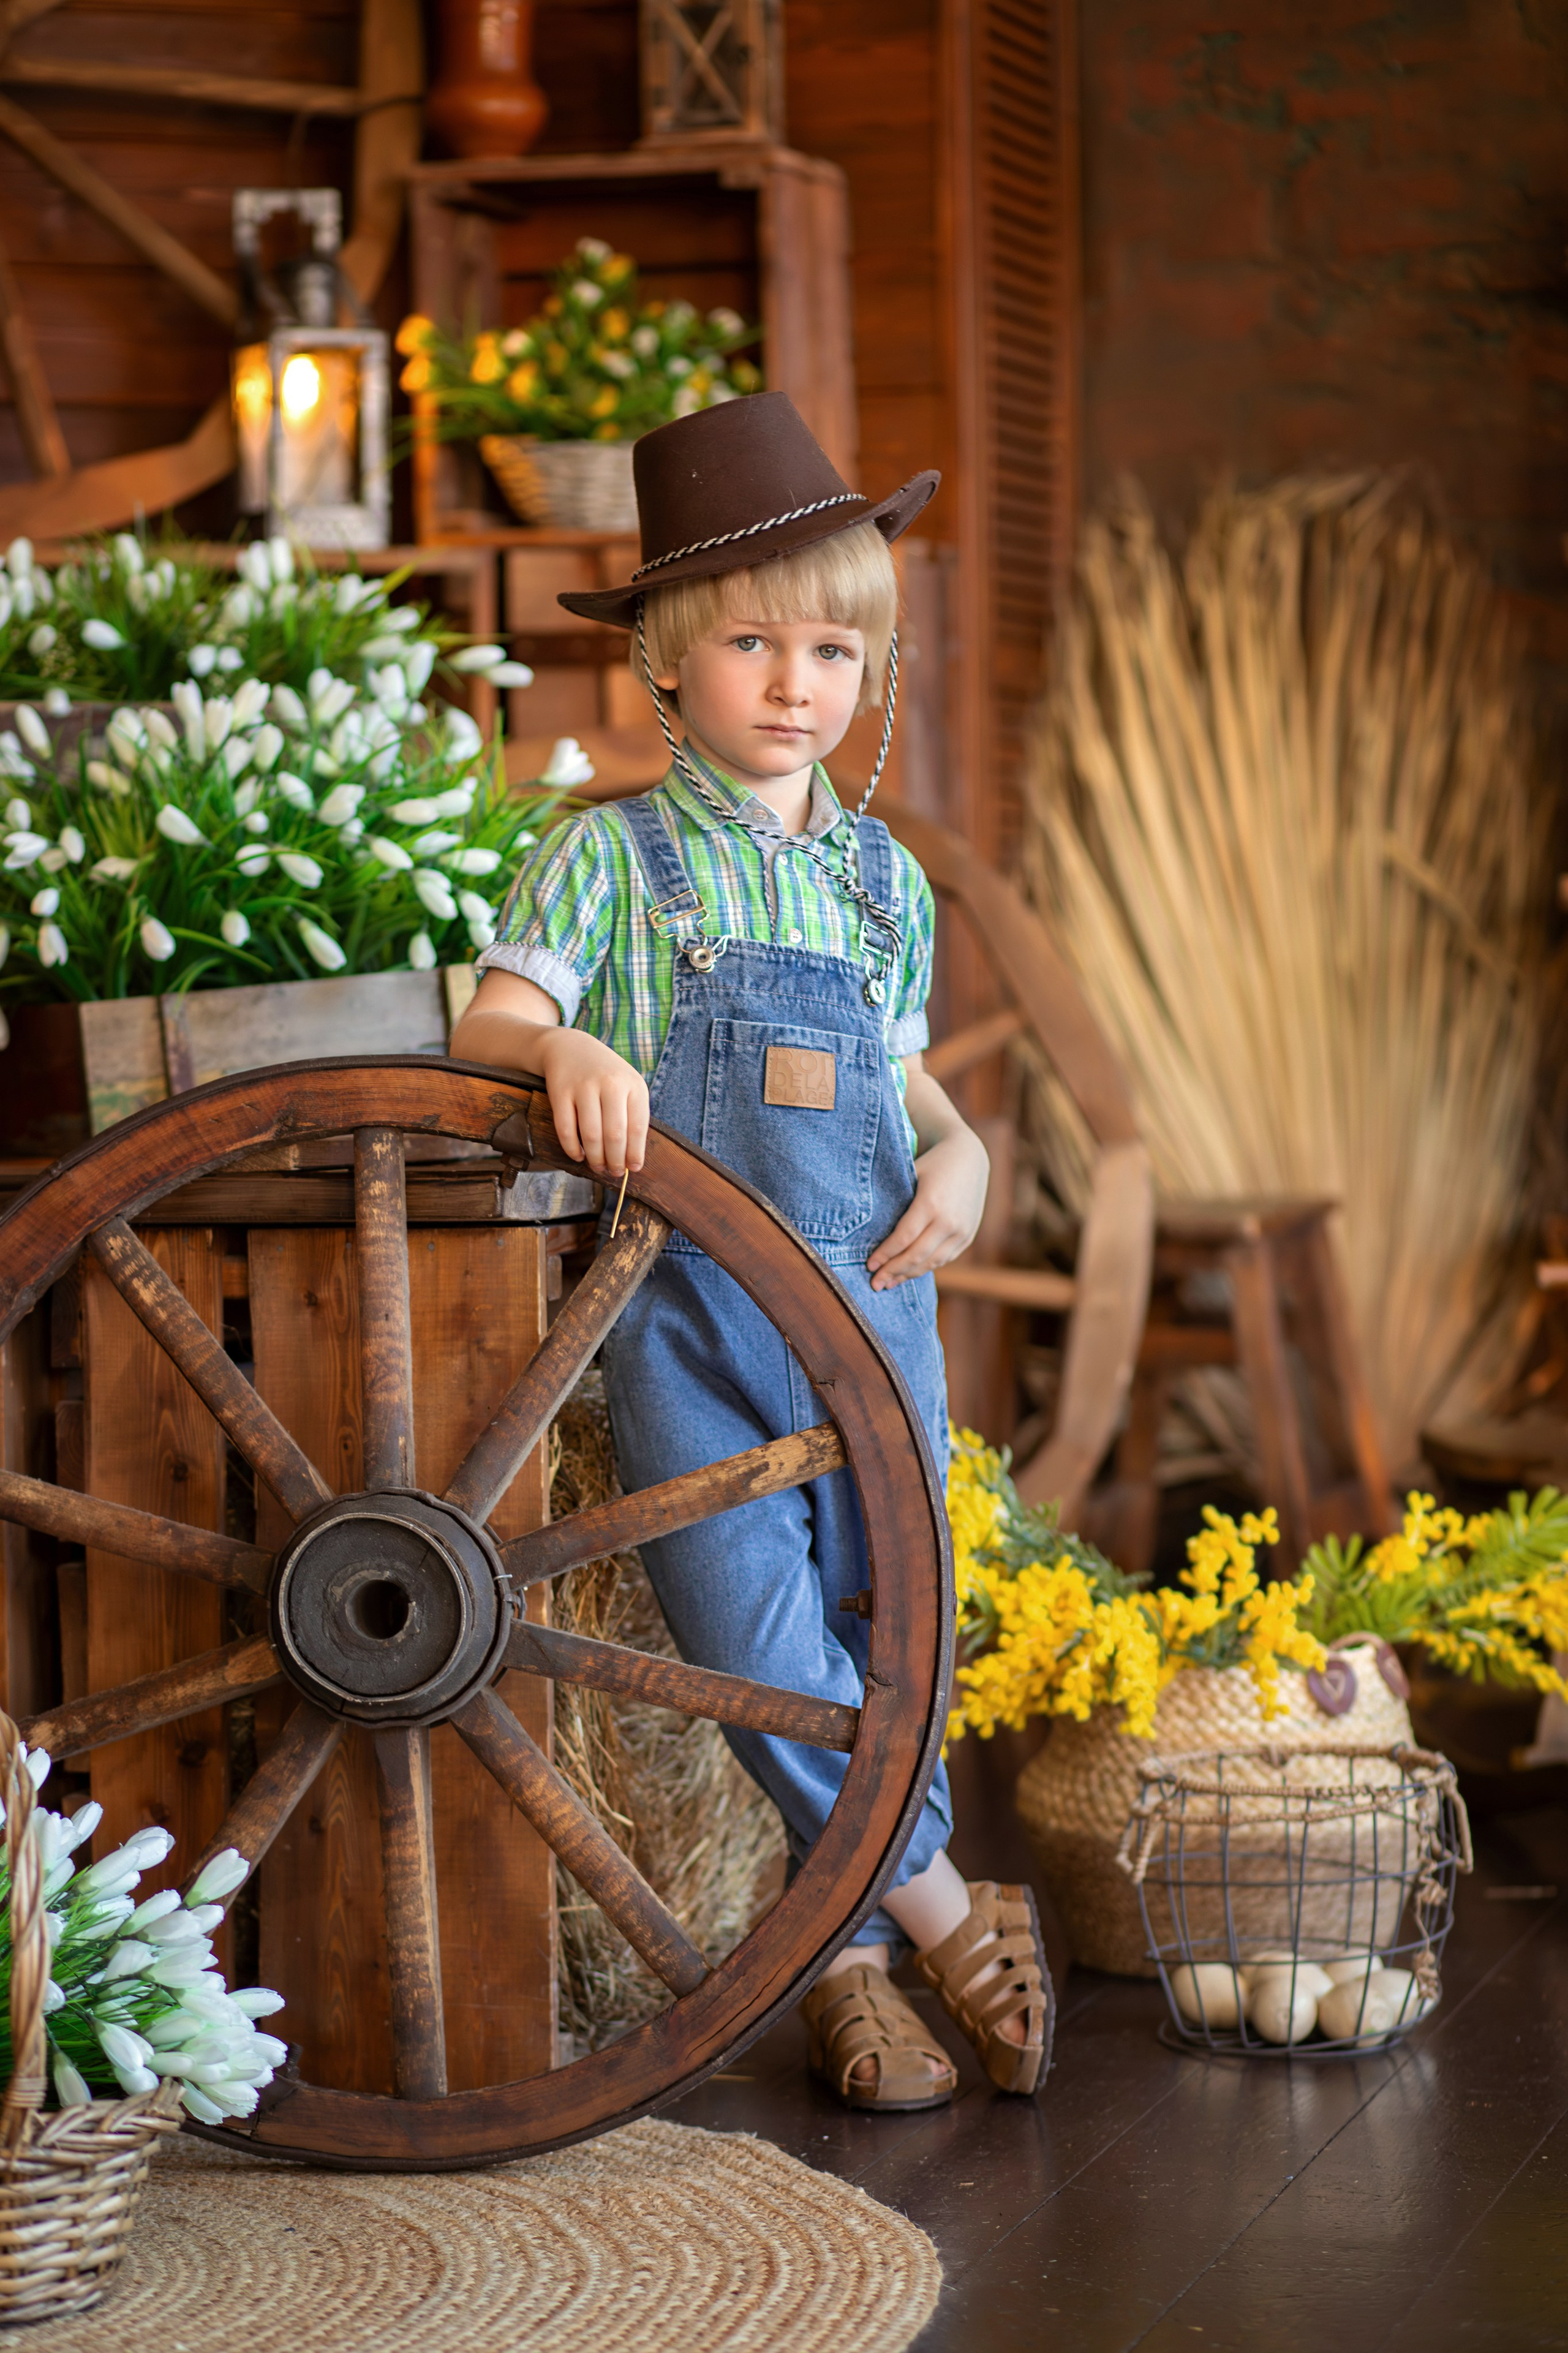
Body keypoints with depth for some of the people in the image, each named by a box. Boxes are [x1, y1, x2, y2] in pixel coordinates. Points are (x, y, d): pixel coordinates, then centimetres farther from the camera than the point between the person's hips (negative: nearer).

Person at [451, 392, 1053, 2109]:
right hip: (686, 1308, -4)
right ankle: (947, 1916, 1)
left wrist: (958, 1151, 2)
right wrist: (566, 1051, -31)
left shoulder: (882, 875, 14)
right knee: (749, 1623, -14)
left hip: (872, 1305, 4)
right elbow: (488, 1020, -9)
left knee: (888, 1630, 4)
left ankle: (856, 1963, 19)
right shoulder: (613, 856, 1)